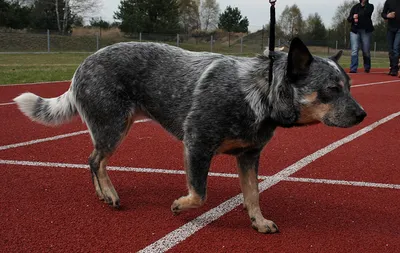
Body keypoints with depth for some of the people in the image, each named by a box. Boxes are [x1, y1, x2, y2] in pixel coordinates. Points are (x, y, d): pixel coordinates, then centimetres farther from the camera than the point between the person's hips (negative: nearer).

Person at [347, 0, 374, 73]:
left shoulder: (370, 6, 8)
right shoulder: (355, 7, 13)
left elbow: (366, 12, -13)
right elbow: (349, 19, 7)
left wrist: (358, 16, -7)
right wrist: (353, 18, -13)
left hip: (366, 31, -1)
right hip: (355, 30, 1)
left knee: (366, 51, 1)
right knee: (354, 50, -9)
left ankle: (367, 68, 17)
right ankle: (353, 69, -11)